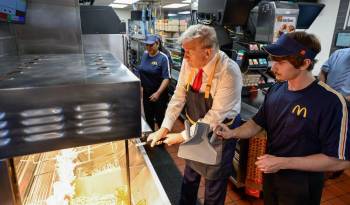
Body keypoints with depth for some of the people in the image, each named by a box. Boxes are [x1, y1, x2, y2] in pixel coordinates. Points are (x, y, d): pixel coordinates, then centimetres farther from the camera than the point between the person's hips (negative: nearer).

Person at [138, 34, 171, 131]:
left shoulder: (163, 58, -16)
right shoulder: (145, 55, 3)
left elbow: (166, 78, -20)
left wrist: (158, 93, -27)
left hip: (158, 94, -6)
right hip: (146, 93, 6)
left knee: (159, 118, 5)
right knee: (148, 117, 18)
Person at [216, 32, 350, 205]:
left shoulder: (330, 101, -24)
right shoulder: (276, 90, -5)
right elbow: (258, 122, 5)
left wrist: (283, 163, -26)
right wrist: (233, 133, -14)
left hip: (301, 186, -5)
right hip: (270, 174, 5)